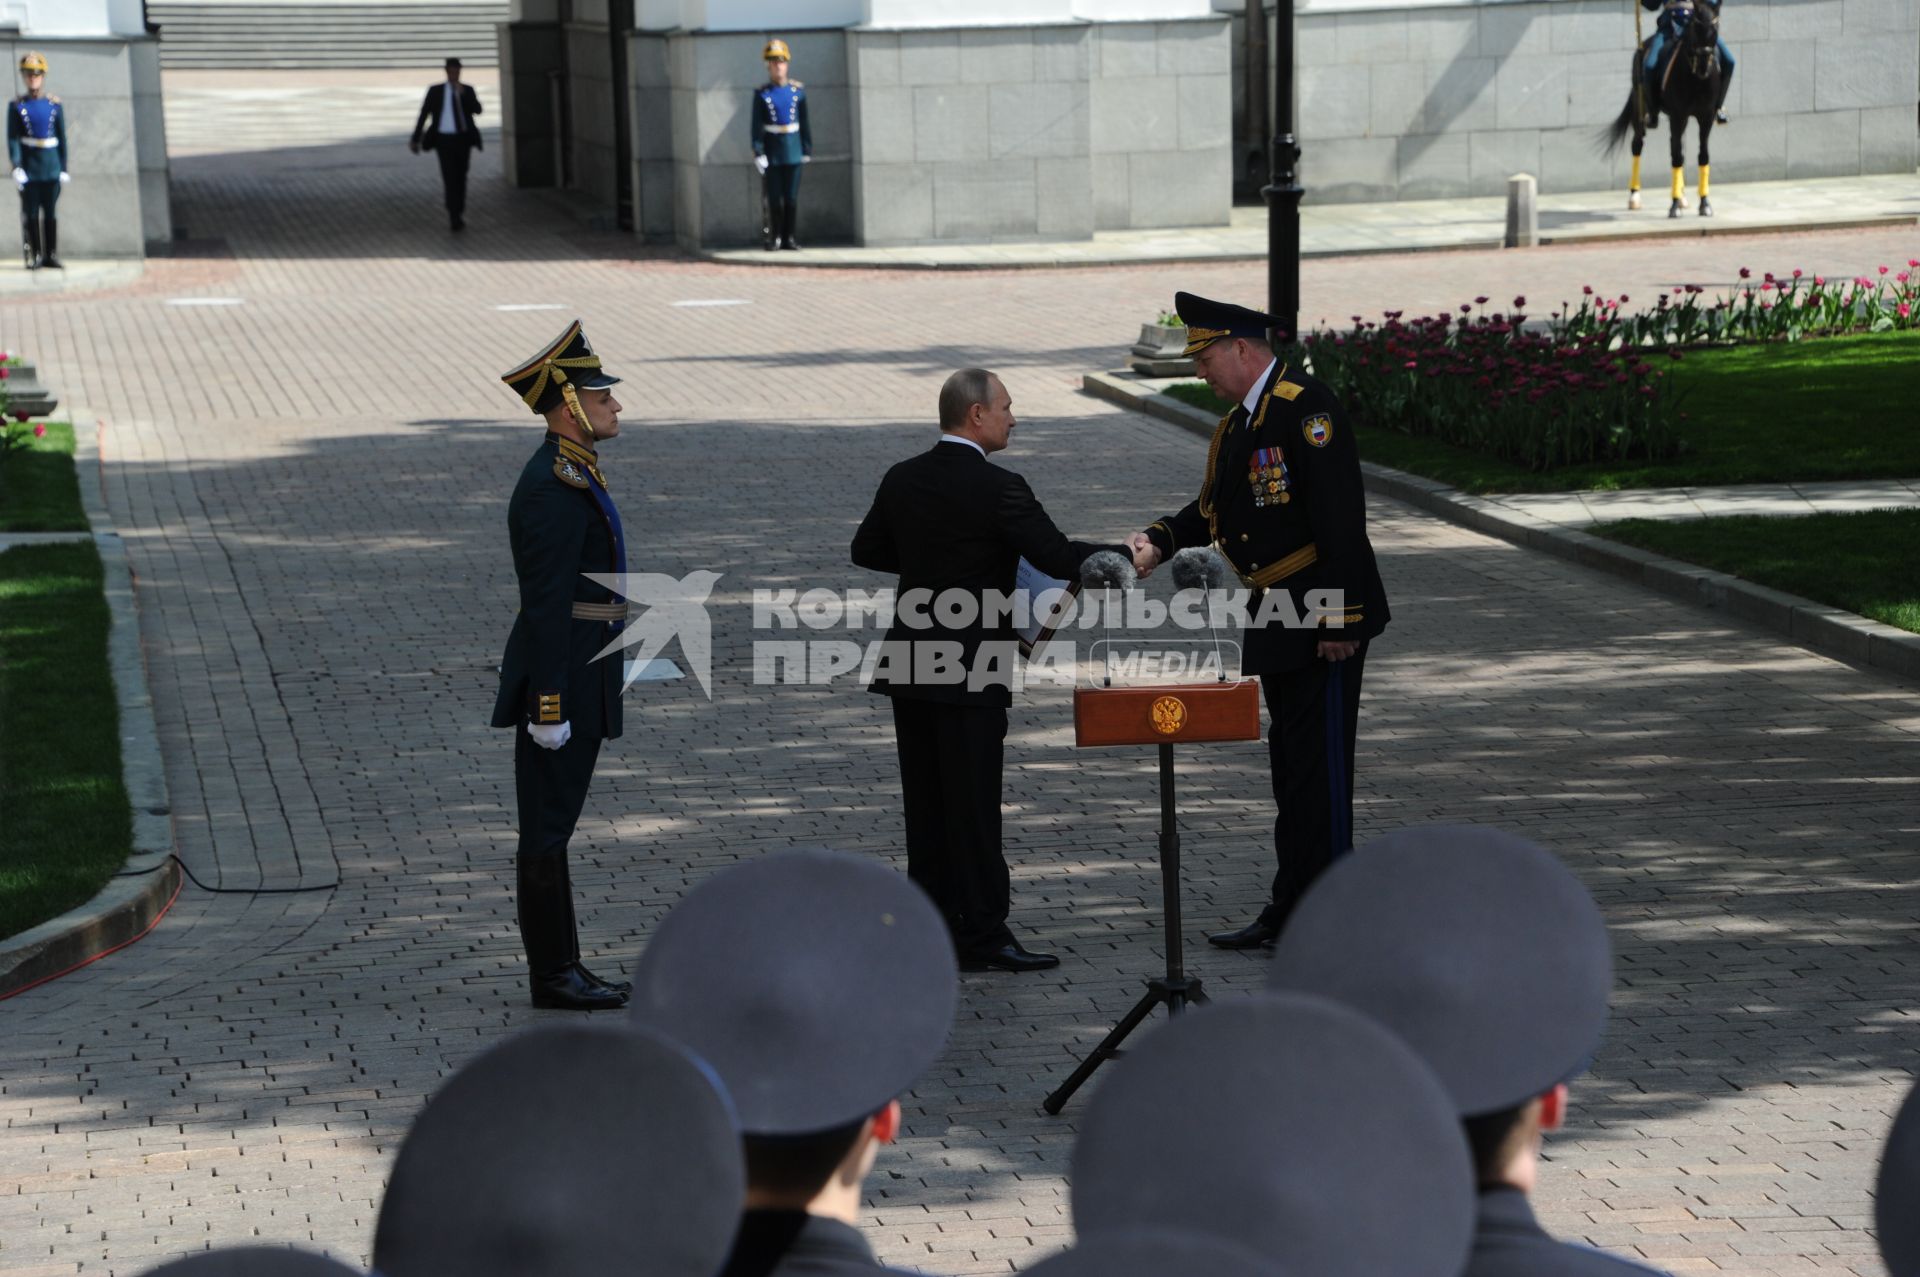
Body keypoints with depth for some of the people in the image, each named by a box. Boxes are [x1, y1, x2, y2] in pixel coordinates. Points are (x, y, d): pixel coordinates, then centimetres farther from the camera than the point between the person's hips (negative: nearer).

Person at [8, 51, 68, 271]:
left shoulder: (55, 105, 5)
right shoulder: (16, 105, 0)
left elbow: (62, 138, 7)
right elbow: (12, 138, -5)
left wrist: (64, 169, 3)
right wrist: (16, 166, -16)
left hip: (51, 166, 1)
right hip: (29, 166, -1)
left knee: (51, 212, 3)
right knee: (31, 212, 1)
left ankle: (51, 255, 8)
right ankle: (35, 256, 6)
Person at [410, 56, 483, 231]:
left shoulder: (467, 90, 5)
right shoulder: (435, 91, 1)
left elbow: (477, 110, -10)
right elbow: (423, 114, 3)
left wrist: (463, 93, -22)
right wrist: (415, 139, 1)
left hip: (463, 139, 2)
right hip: (444, 139, -2)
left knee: (460, 178, 12)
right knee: (450, 178, -12)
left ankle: (458, 212, 26)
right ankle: (455, 217, -16)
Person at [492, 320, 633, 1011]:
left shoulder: (570, 475, 13)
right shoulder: (552, 488, -19)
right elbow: (546, 604, -21)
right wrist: (549, 706, -22)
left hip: (578, 675, 10)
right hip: (559, 682, -10)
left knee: (552, 827, 13)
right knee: (547, 831, -3)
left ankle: (563, 968, 20)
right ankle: (551, 976, 3)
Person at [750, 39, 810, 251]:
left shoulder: (798, 90, 5)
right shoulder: (762, 94, -2)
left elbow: (804, 122, 9)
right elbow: (757, 126, -5)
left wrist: (807, 150, 6)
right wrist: (758, 153, -12)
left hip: (793, 151, 2)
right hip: (772, 152, -2)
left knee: (792, 199, 2)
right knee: (774, 199, 0)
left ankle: (789, 237, 10)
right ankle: (774, 238, 9)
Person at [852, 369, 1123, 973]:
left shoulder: (901, 480, 5)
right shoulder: (998, 489, -16)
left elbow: (866, 550, 16)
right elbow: (1058, 557, -19)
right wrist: (1125, 558, -7)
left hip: (910, 667, 7)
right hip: (971, 671, -7)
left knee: (925, 801, 12)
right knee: (973, 803, -2)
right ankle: (982, 934, 1)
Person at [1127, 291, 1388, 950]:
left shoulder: (1306, 407, -16)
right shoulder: (1237, 424, 14)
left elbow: (1340, 515, -21)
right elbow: (1213, 509, 21)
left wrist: (1340, 620, -24)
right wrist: (1158, 540, 2)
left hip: (1324, 620, -10)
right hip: (1274, 618, 10)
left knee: (1319, 763, -5)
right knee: (1290, 757, 15)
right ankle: (1291, 912, 23)